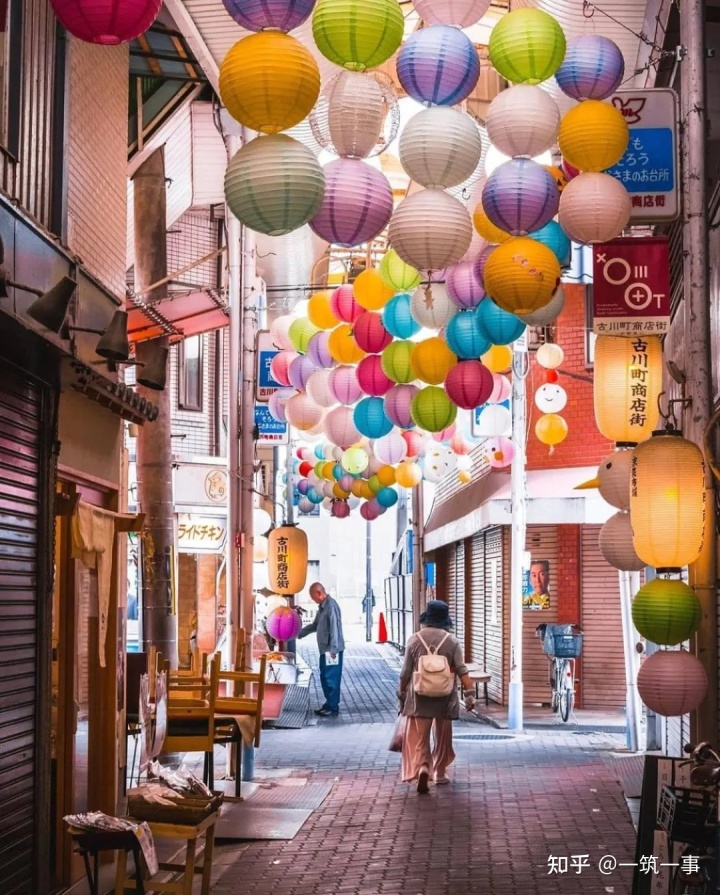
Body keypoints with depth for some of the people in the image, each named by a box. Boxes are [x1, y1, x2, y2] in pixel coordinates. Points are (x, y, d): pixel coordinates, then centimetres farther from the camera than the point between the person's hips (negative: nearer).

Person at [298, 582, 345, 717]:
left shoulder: (331, 605, -18)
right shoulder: (322, 607, 14)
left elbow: (334, 627, -23)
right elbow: (315, 625, 25)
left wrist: (333, 648, -25)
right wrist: (299, 633, 22)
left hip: (332, 649, -10)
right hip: (325, 649, 10)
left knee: (331, 678, -5)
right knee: (325, 677, 13)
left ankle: (333, 707, 1)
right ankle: (329, 704, 20)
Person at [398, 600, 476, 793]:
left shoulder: (414, 640, -3)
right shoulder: (451, 641, -4)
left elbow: (406, 672, 1)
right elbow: (462, 670, -10)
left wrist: (402, 692, 13)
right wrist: (469, 692, -9)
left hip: (420, 697, -1)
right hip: (445, 697, 1)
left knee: (418, 736, 0)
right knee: (442, 736, 15)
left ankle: (422, 768, -21)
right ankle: (440, 773, 23)